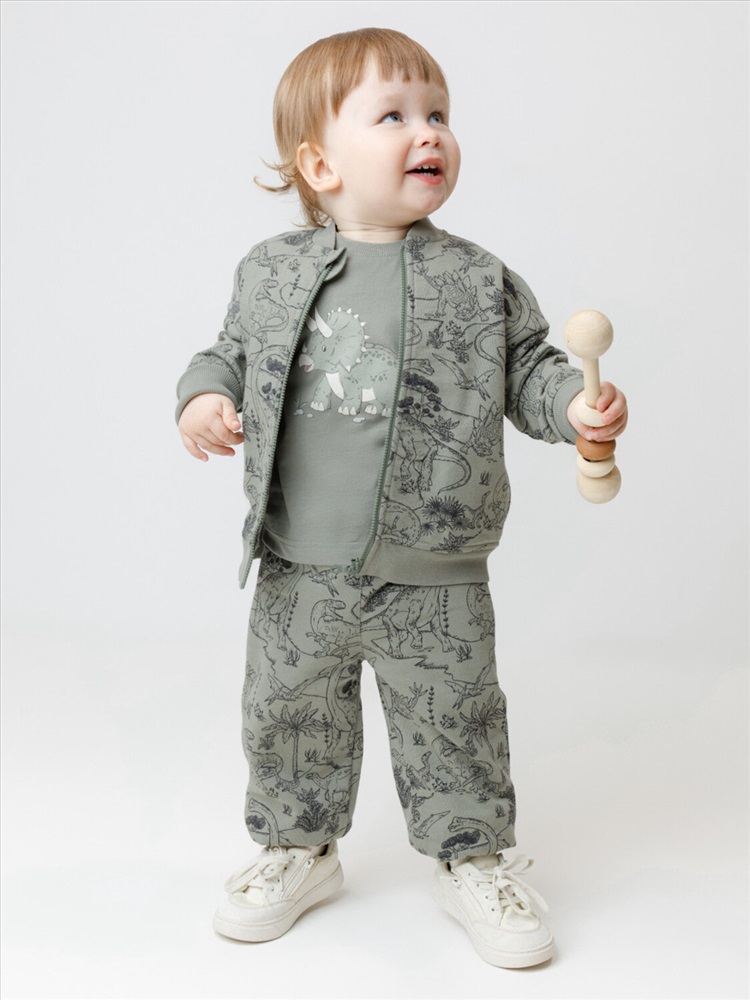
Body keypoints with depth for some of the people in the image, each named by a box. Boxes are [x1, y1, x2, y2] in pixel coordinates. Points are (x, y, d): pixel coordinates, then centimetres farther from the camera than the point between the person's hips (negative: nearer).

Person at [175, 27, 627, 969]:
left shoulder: (479, 281, -2)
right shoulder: (272, 272, 1)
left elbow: (525, 367, 4)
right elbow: (232, 352, 11)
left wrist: (576, 405, -15)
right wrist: (204, 398, -9)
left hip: (433, 580, -1)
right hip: (300, 572, 2)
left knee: (452, 723, 10)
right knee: (288, 715, 15)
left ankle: (473, 858, 33)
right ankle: (299, 849, 39)